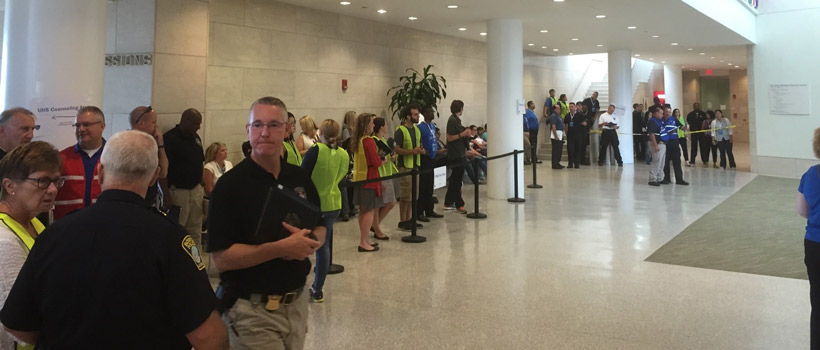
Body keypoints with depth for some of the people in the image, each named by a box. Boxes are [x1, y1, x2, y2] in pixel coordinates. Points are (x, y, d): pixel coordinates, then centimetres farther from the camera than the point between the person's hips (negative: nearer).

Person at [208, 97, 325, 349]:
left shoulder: (300, 178, 4)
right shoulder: (230, 185, -13)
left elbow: (320, 228, 12)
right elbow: (221, 258, -18)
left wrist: (310, 242, -10)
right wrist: (281, 248, -26)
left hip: (297, 302, 6)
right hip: (251, 310, -5)